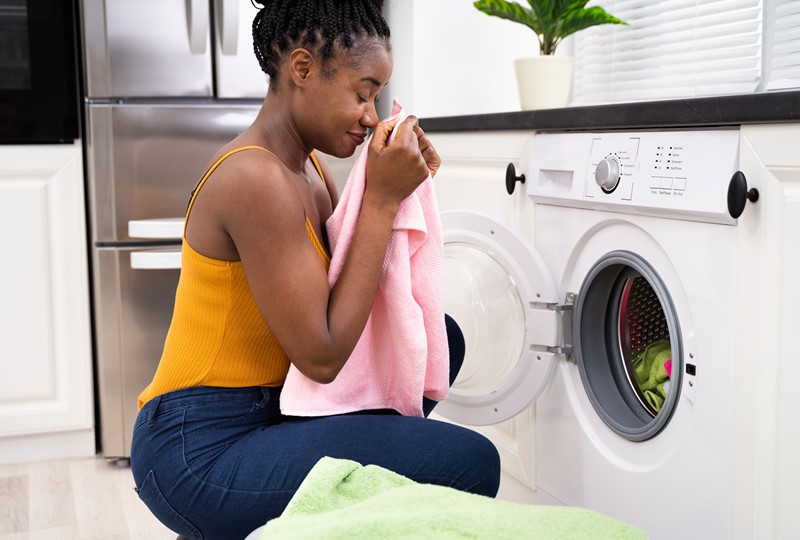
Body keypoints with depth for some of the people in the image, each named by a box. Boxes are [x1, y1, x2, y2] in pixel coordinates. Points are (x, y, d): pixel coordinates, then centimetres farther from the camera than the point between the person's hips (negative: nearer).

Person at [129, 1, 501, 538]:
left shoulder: (307, 166, 7)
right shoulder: (256, 178, -22)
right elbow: (322, 357, -22)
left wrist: (404, 187, -1)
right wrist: (381, 197, -20)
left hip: (265, 410, 9)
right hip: (199, 452, -9)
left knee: (440, 338, 12)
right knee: (469, 462, -19)